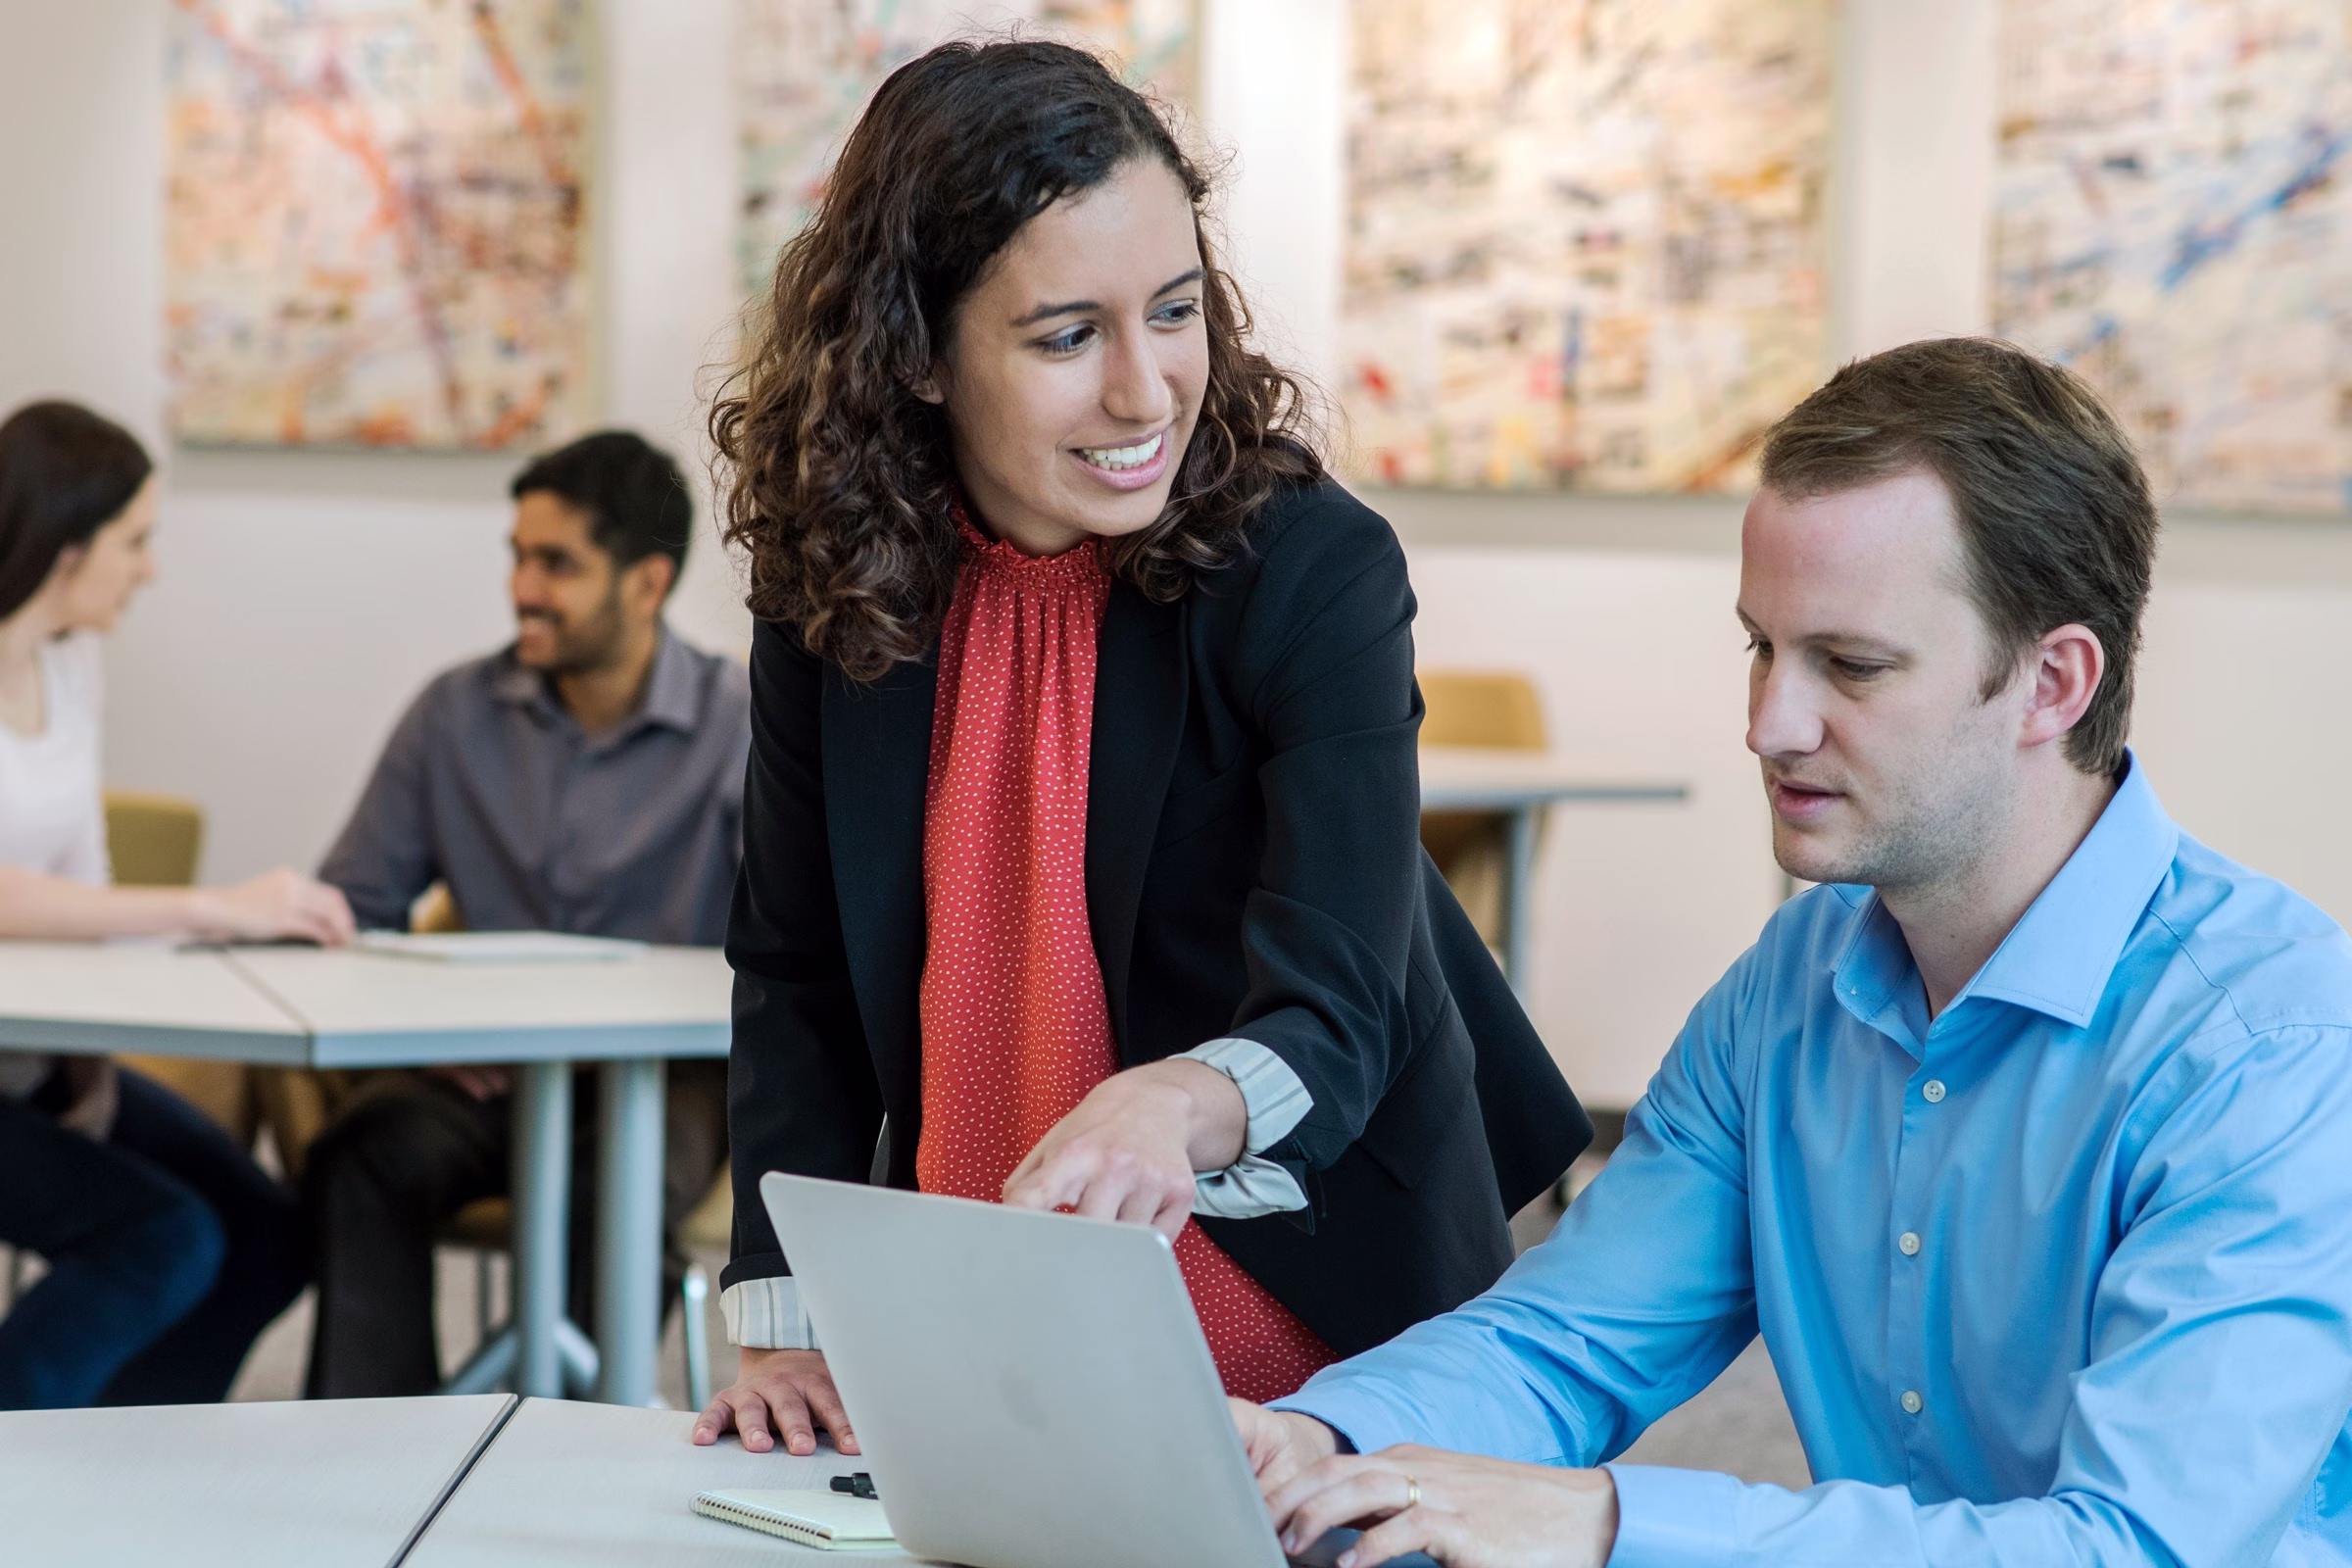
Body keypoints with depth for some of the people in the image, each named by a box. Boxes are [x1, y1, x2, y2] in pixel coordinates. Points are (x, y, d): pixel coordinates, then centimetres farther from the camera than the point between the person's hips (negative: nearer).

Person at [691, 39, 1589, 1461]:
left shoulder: (1313, 572, -15)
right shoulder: (832, 594, -3)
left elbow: (1336, 1013, -25)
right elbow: (796, 975, 5)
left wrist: (1180, 1105, -48)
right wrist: (787, 1321, -7)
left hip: (1320, 1334, -3)